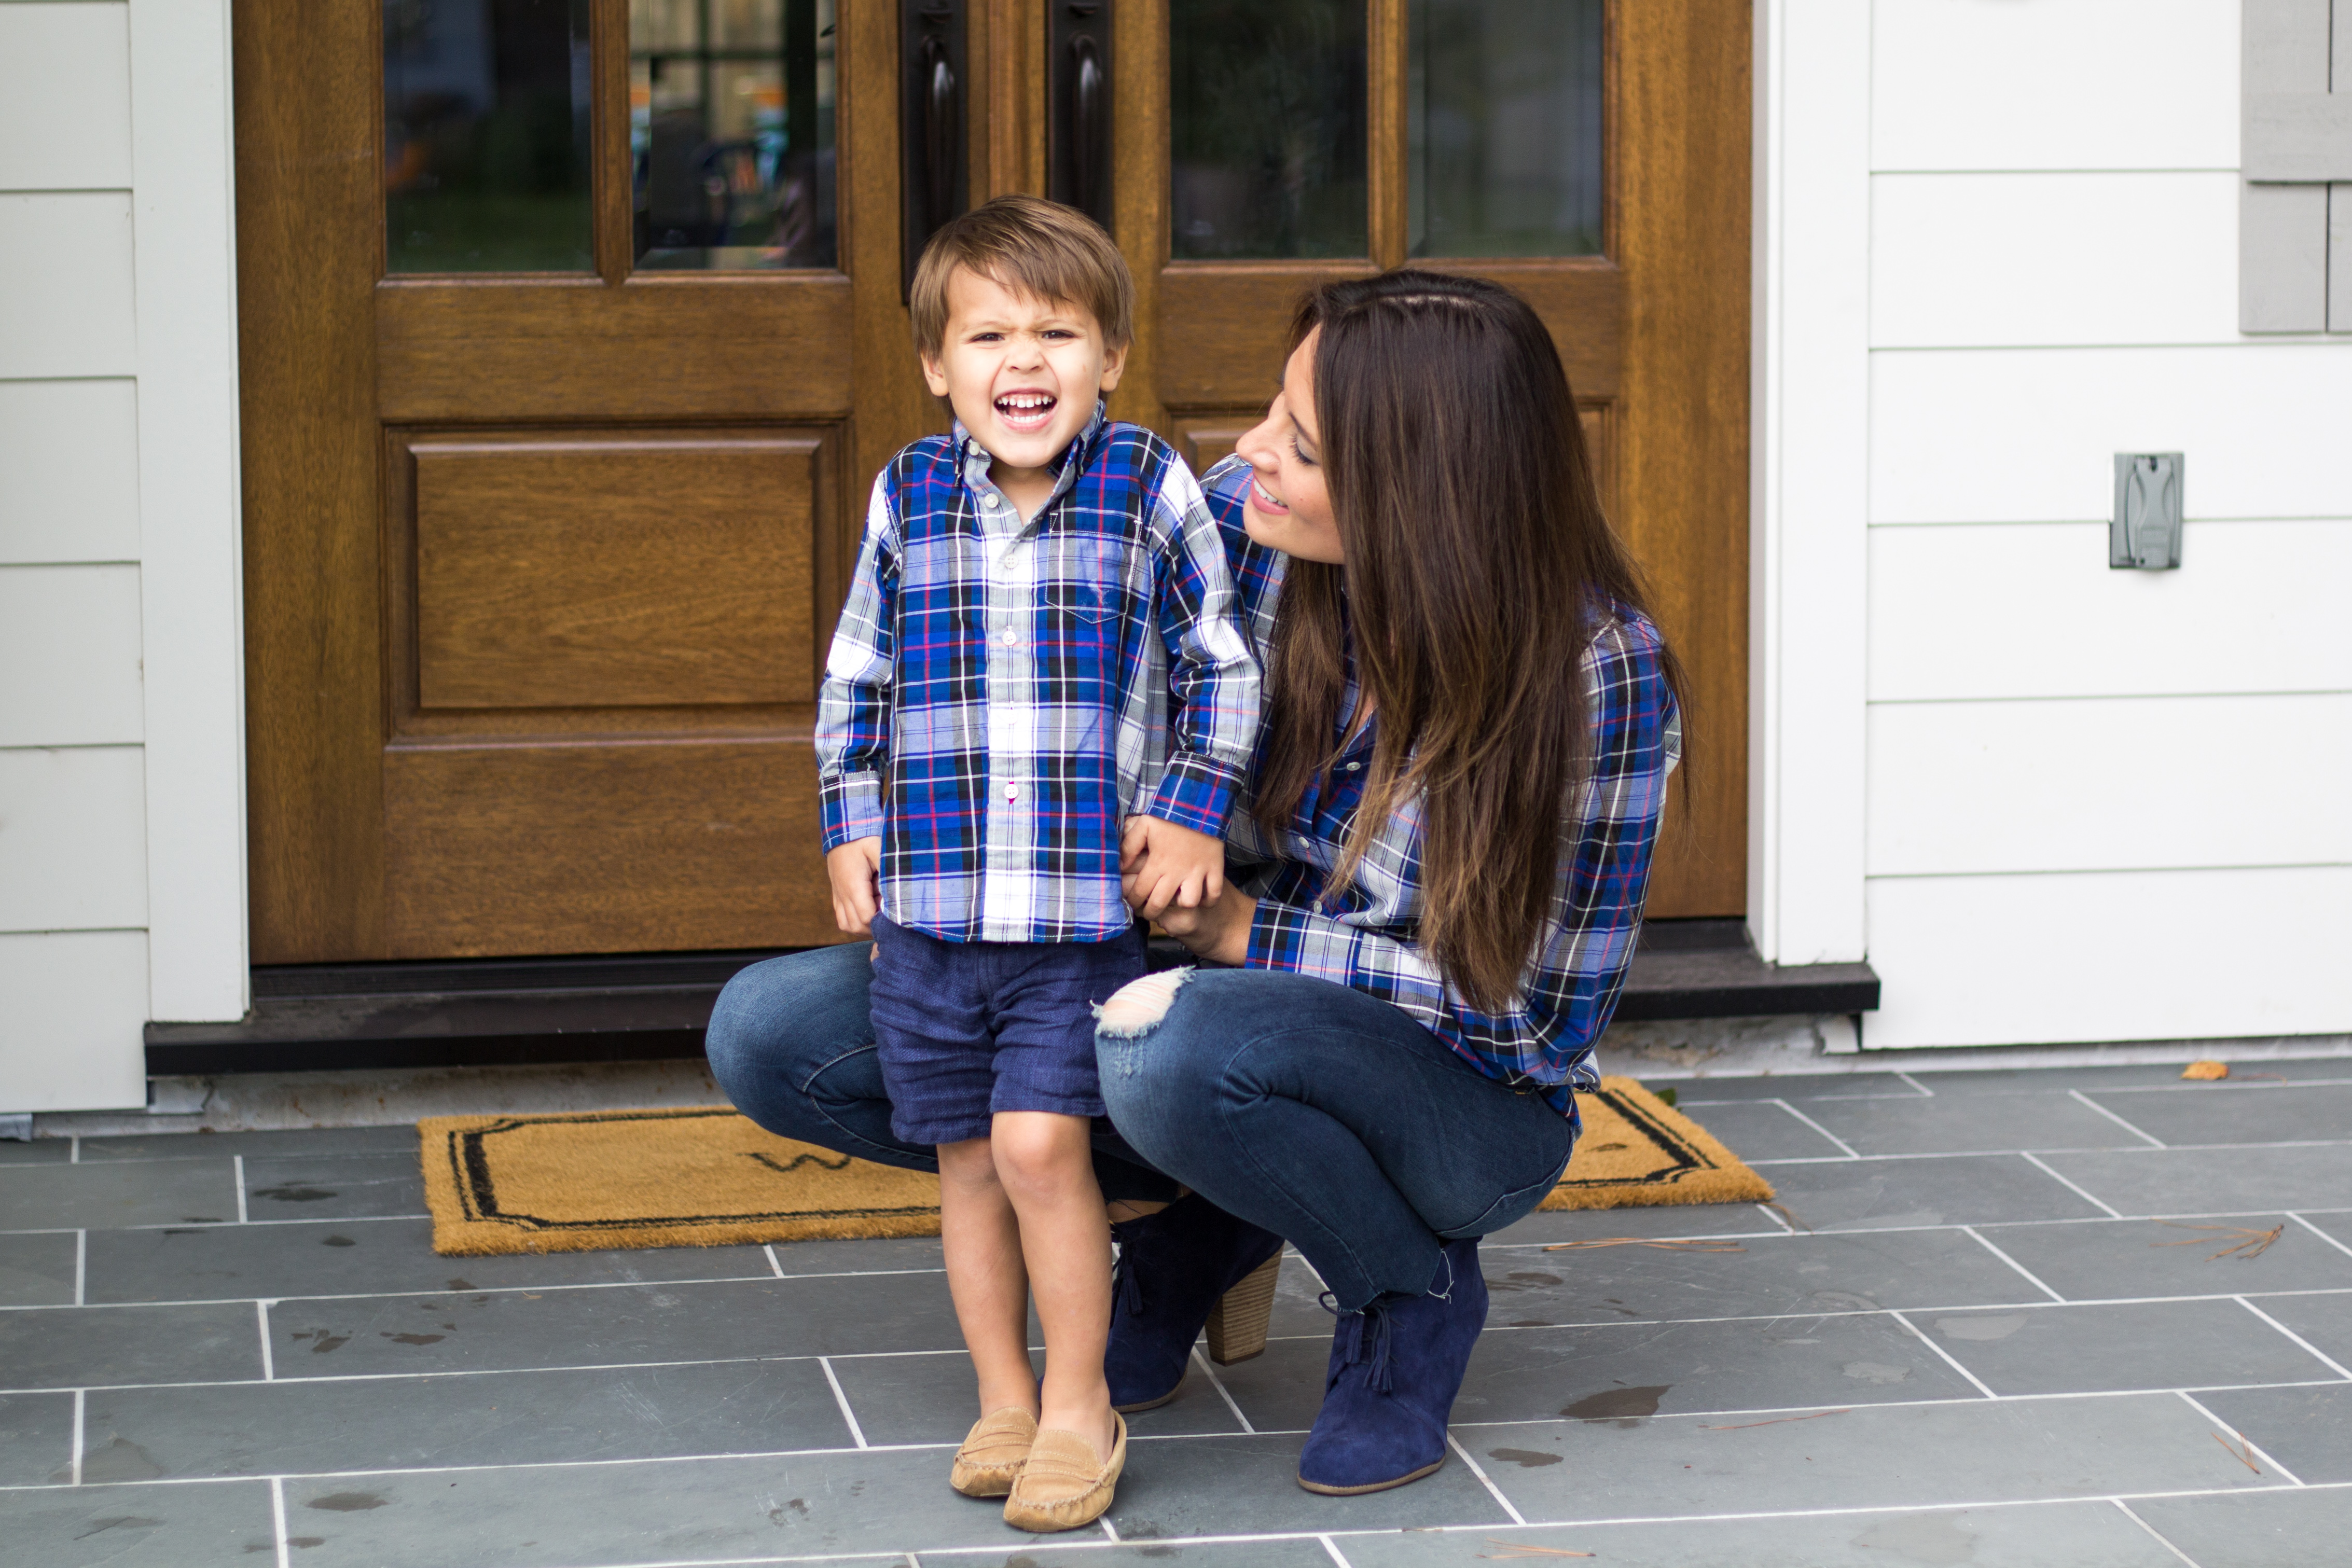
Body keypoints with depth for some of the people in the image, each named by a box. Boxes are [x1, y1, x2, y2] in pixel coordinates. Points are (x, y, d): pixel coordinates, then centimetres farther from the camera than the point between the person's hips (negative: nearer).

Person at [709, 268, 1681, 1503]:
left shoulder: (1598, 674, -24)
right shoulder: (1236, 521, -13)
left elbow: (1540, 1013, -18)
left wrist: (1245, 933, -21)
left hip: (1461, 1102, -5)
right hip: (1210, 995, 5)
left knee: (1179, 1050, -40)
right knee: (770, 1032, -9)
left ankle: (1413, 1290, -7)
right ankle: (1190, 1225, 6)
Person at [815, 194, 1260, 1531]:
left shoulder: (1153, 491, -3)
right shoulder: (907, 498, 5)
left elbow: (1221, 666, 6)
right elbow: (855, 679, 15)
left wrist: (1194, 812, -2)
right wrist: (851, 828, 8)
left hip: (1090, 902, -3)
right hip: (927, 903, 3)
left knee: (1040, 1142, -13)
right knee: (968, 1158, 8)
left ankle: (1080, 1406, 2)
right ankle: (1004, 1399, 22)